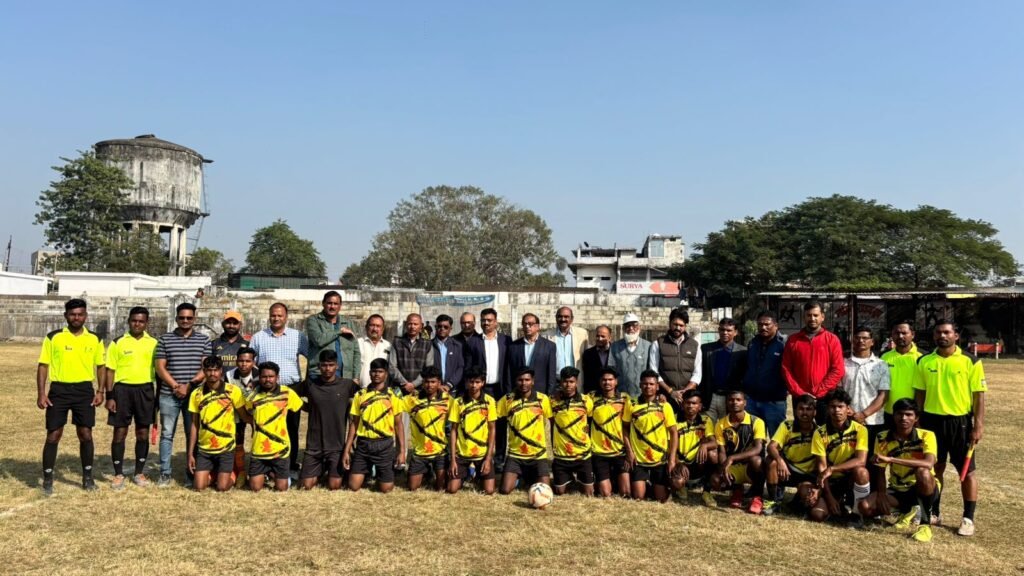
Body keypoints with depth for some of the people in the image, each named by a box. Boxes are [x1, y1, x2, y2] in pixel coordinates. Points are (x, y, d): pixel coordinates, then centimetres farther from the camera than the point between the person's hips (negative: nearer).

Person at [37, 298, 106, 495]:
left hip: (84, 390, 2)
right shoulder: (53, 338, -2)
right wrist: (41, 393, -8)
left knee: (86, 434, 5)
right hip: (59, 390, -1)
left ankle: (88, 476, 17)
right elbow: (43, 366, 0)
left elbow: (100, 366, 10)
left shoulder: (94, 340, 5)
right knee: (53, 435, 2)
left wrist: (100, 391, 1)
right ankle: (47, 478, 14)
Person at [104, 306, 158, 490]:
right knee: (120, 433, 3)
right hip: (122, 389, -1)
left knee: (143, 433, 6)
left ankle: (139, 473, 19)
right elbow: (110, 370, 0)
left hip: (145, 390, 2)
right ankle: (118, 474, 14)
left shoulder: (153, 343, 5)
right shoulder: (118, 343, 0)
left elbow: (158, 370, 10)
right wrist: (109, 396, -6)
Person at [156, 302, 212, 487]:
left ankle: (192, 472, 12)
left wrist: (189, 385, -12)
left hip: (194, 395, 0)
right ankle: (165, 473, 12)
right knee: (167, 434, 4)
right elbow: (160, 367, 1)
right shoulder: (165, 339, 6)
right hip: (169, 395, 0)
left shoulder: (204, 340, 6)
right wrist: (175, 386, -10)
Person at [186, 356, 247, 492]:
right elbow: (194, 425, 5)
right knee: (199, 487, -3)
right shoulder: (196, 394, -1)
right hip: (204, 448, 2)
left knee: (222, 488, -4)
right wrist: (190, 453, 4)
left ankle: (231, 475, 29)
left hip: (226, 447, -2)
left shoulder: (233, 391, -9)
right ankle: (211, 474, 29)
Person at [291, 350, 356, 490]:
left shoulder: (347, 385, -6)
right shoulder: (309, 383, -2)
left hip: (336, 444, -1)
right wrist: (309, 408, 2)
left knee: (334, 485, -5)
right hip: (314, 444, 2)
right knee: (307, 485, 0)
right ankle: (321, 470, 29)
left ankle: (331, 470, 26)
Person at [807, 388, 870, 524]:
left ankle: (858, 512, -11)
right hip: (831, 482, 1)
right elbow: (821, 467, -10)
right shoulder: (820, 433, -9)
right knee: (816, 514, -21)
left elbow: (861, 461, -23)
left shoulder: (859, 430, -11)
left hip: (851, 479, -1)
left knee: (860, 471, -36)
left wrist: (832, 469, -31)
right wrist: (829, 497, -17)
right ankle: (840, 503, 14)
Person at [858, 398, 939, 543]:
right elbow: (880, 471, -1)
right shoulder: (883, 438, -8)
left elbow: (928, 464, -36)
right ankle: (906, 513, 5)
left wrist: (891, 459, -42)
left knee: (923, 472, -37)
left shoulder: (926, 436, -17)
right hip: (897, 490, 3)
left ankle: (925, 522, -16)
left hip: (923, 489, -3)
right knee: (865, 507, -21)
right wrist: (882, 494, -18)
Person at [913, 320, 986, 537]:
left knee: (967, 470, 3)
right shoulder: (924, 362, 3)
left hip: (960, 421, -2)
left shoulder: (970, 362, -4)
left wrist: (978, 425, -9)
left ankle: (968, 518, 13)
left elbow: (979, 395, -4)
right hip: (932, 420, 2)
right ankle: (934, 513, 23)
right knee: (935, 468, 11)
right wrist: (917, 422, 5)